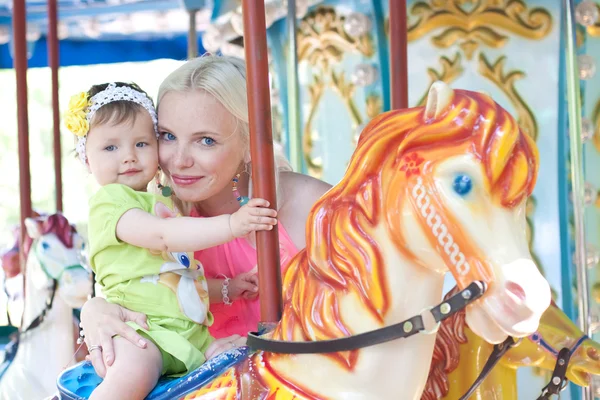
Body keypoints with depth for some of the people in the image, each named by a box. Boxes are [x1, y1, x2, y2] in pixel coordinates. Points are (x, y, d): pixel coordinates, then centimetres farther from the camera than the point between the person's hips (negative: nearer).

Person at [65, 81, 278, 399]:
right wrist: (232, 225, -28)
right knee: (136, 370, -36)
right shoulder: (107, 201, -5)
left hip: (191, 331, 9)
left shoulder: (165, 203, 24)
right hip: (138, 332, -8)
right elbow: (162, 236, -21)